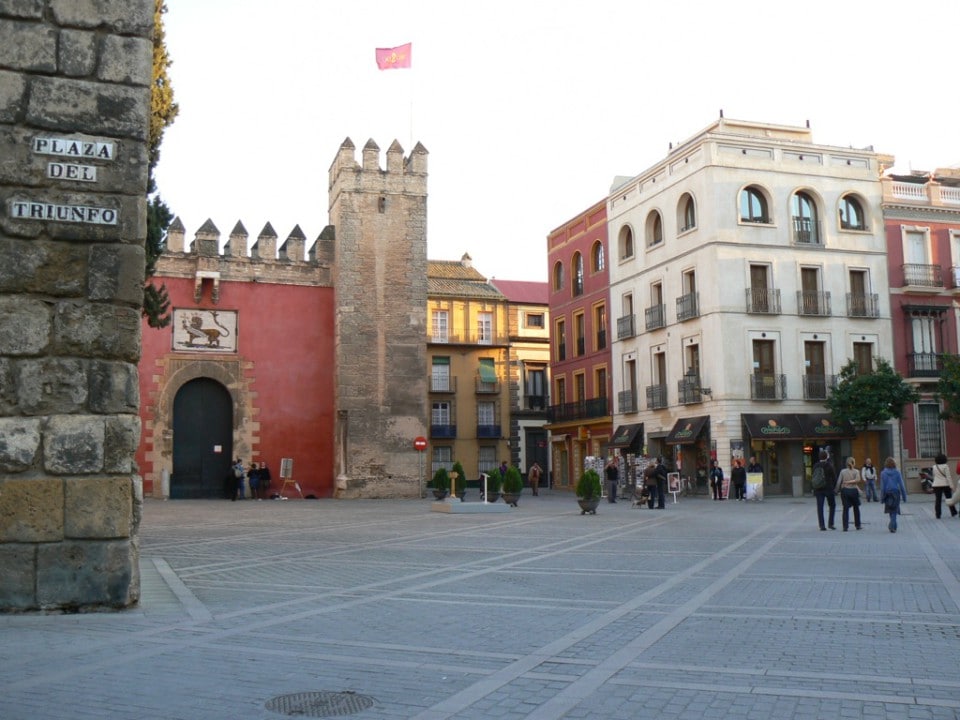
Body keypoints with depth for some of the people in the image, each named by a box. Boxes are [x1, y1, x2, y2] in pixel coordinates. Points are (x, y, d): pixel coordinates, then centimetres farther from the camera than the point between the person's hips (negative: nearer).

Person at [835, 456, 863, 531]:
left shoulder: (843, 471, 0)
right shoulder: (856, 471, -3)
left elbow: (839, 482, -2)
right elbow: (858, 480, -19)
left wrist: (837, 490, 6)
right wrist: (851, 481, -11)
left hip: (845, 490, 1)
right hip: (853, 490, -1)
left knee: (845, 509, 0)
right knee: (856, 508, 16)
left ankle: (845, 526, -7)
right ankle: (858, 525, 24)